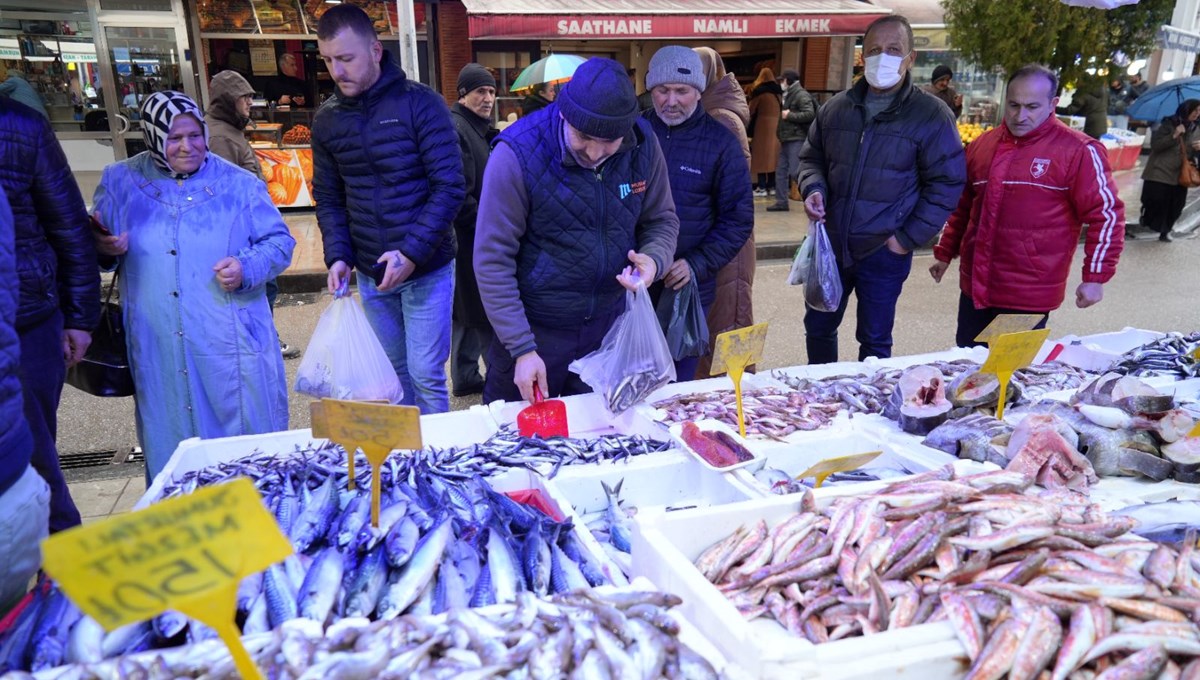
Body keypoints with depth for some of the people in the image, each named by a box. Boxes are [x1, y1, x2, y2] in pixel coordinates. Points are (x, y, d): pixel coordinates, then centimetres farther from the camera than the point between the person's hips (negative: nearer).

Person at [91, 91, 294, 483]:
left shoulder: (238, 184, 2)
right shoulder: (120, 182, 8)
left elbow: (279, 242, 3)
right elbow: (95, 242, 18)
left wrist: (247, 267, -16)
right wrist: (102, 248, -6)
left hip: (232, 347, -1)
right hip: (158, 348, 2)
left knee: (250, 451, 6)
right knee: (171, 446, 10)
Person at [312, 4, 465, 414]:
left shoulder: (419, 104, -9)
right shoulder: (326, 120, 5)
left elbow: (450, 187, -14)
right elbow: (328, 199, 10)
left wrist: (412, 253, -21)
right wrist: (338, 257, -6)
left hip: (427, 269, -4)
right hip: (370, 274, 4)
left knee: (425, 374, 0)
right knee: (393, 372, 15)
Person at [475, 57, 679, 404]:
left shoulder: (643, 145, -10)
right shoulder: (517, 154, -21)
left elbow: (662, 220, 5)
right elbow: (492, 261, -18)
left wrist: (654, 260, -18)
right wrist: (522, 349, -20)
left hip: (611, 324, 3)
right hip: (534, 328, -3)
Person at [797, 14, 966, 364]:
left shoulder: (931, 115, -7)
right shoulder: (836, 107, 5)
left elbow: (946, 183, -6)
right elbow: (811, 157, 16)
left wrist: (909, 238, -11)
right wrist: (813, 188, -7)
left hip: (883, 252, -4)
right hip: (829, 244, 4)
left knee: (875, 340, 10)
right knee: (818, 326, 17)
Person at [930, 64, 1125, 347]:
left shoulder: (1078, 151, -7)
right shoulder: (983, 144, 9)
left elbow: (1106, 214, -8)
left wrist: (1095, 276, -11)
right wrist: (945, 254, 20)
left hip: (1030, 296, -5)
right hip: (975, 286, 5)